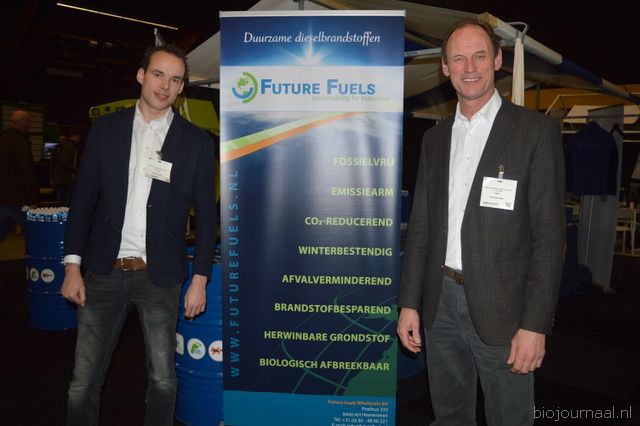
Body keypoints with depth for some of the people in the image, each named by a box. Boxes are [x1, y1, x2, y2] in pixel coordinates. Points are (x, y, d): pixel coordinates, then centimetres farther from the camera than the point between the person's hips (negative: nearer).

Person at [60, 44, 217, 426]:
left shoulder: (197, 142, 0)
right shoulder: (106, 129, 5)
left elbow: (206, 214, 1)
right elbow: (83, 200, 6)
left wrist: (200, 279, -3)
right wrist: (73, 266, 1)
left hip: (160, 278, -1)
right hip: (104, 273, 2)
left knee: (163, 380, 9)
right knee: (84, 382, 9)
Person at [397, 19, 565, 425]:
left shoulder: (536, 130, -6)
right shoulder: (435, 137, 9)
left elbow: (549, 233, -10)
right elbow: (421, 226, 10)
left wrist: (535, 324, -14)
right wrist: (409, 303, 6)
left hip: (501, 309, -4)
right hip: (441, 301, 5)